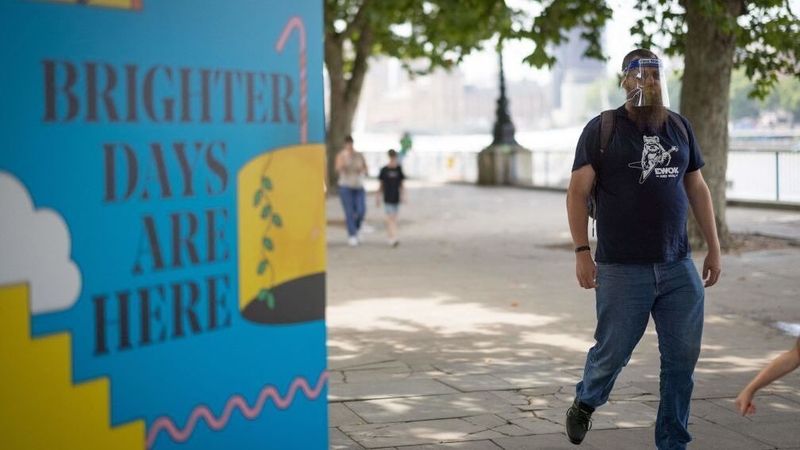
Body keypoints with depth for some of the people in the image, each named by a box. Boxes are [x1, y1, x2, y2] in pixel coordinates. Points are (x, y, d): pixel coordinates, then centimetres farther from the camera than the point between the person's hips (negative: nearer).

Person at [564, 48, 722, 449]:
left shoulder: (679, 127, 11)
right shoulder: (601, 130, -3)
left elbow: (697, 188, 17)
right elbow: (578, 192, -5)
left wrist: (714, 247, 13)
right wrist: (582, 251, -13)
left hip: (679, 267, 4)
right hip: (622, 269, -4)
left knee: (683, 358, 3)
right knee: (612, 352, 3)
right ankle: (585, 404, 35)